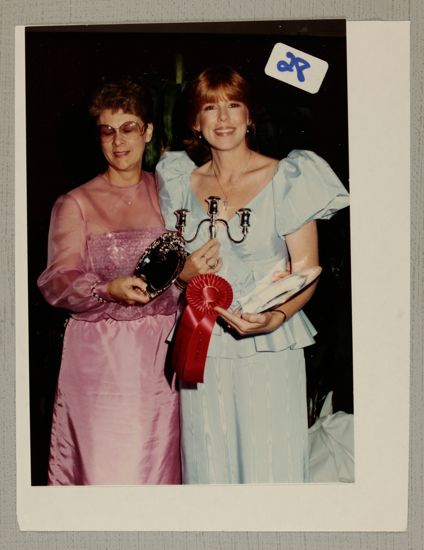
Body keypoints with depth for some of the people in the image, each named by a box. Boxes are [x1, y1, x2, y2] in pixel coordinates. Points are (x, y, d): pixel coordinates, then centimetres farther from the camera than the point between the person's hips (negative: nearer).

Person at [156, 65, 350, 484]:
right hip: (202, 350, 3)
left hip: (269, 350, -3)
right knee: (208, 465, 8)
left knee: (270, 464, 0)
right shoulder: (181, 182, 10)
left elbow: (306, 270, -5)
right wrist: (184, 272, -4)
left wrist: (273, 319, -21)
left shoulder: (285, 178, -1)